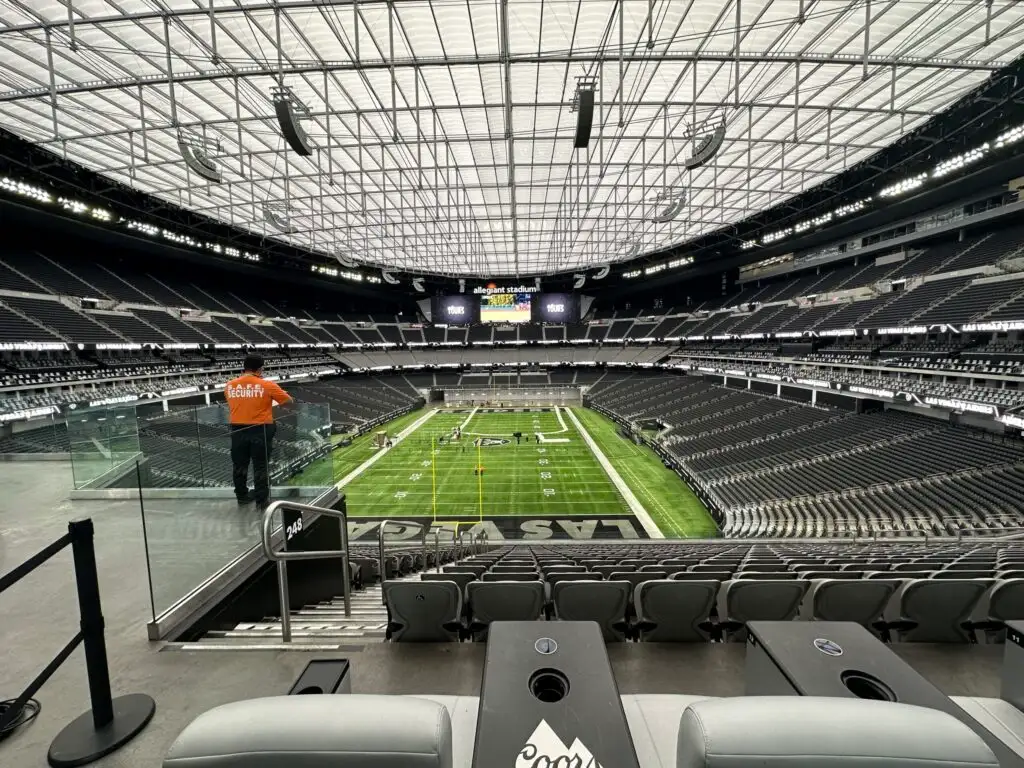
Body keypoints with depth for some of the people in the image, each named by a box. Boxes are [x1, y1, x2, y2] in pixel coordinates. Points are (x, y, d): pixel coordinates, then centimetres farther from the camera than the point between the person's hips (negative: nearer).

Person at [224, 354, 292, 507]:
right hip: (260, 430, -4)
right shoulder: (267, 385, -12)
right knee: (261, 467, 6)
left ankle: (242, 496, 33)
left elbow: (233, 405, 17)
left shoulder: (229, 386, 1)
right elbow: (289, 401, -5)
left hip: (238, 430, 4)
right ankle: (262, 499, 14)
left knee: (239, 465, 19)